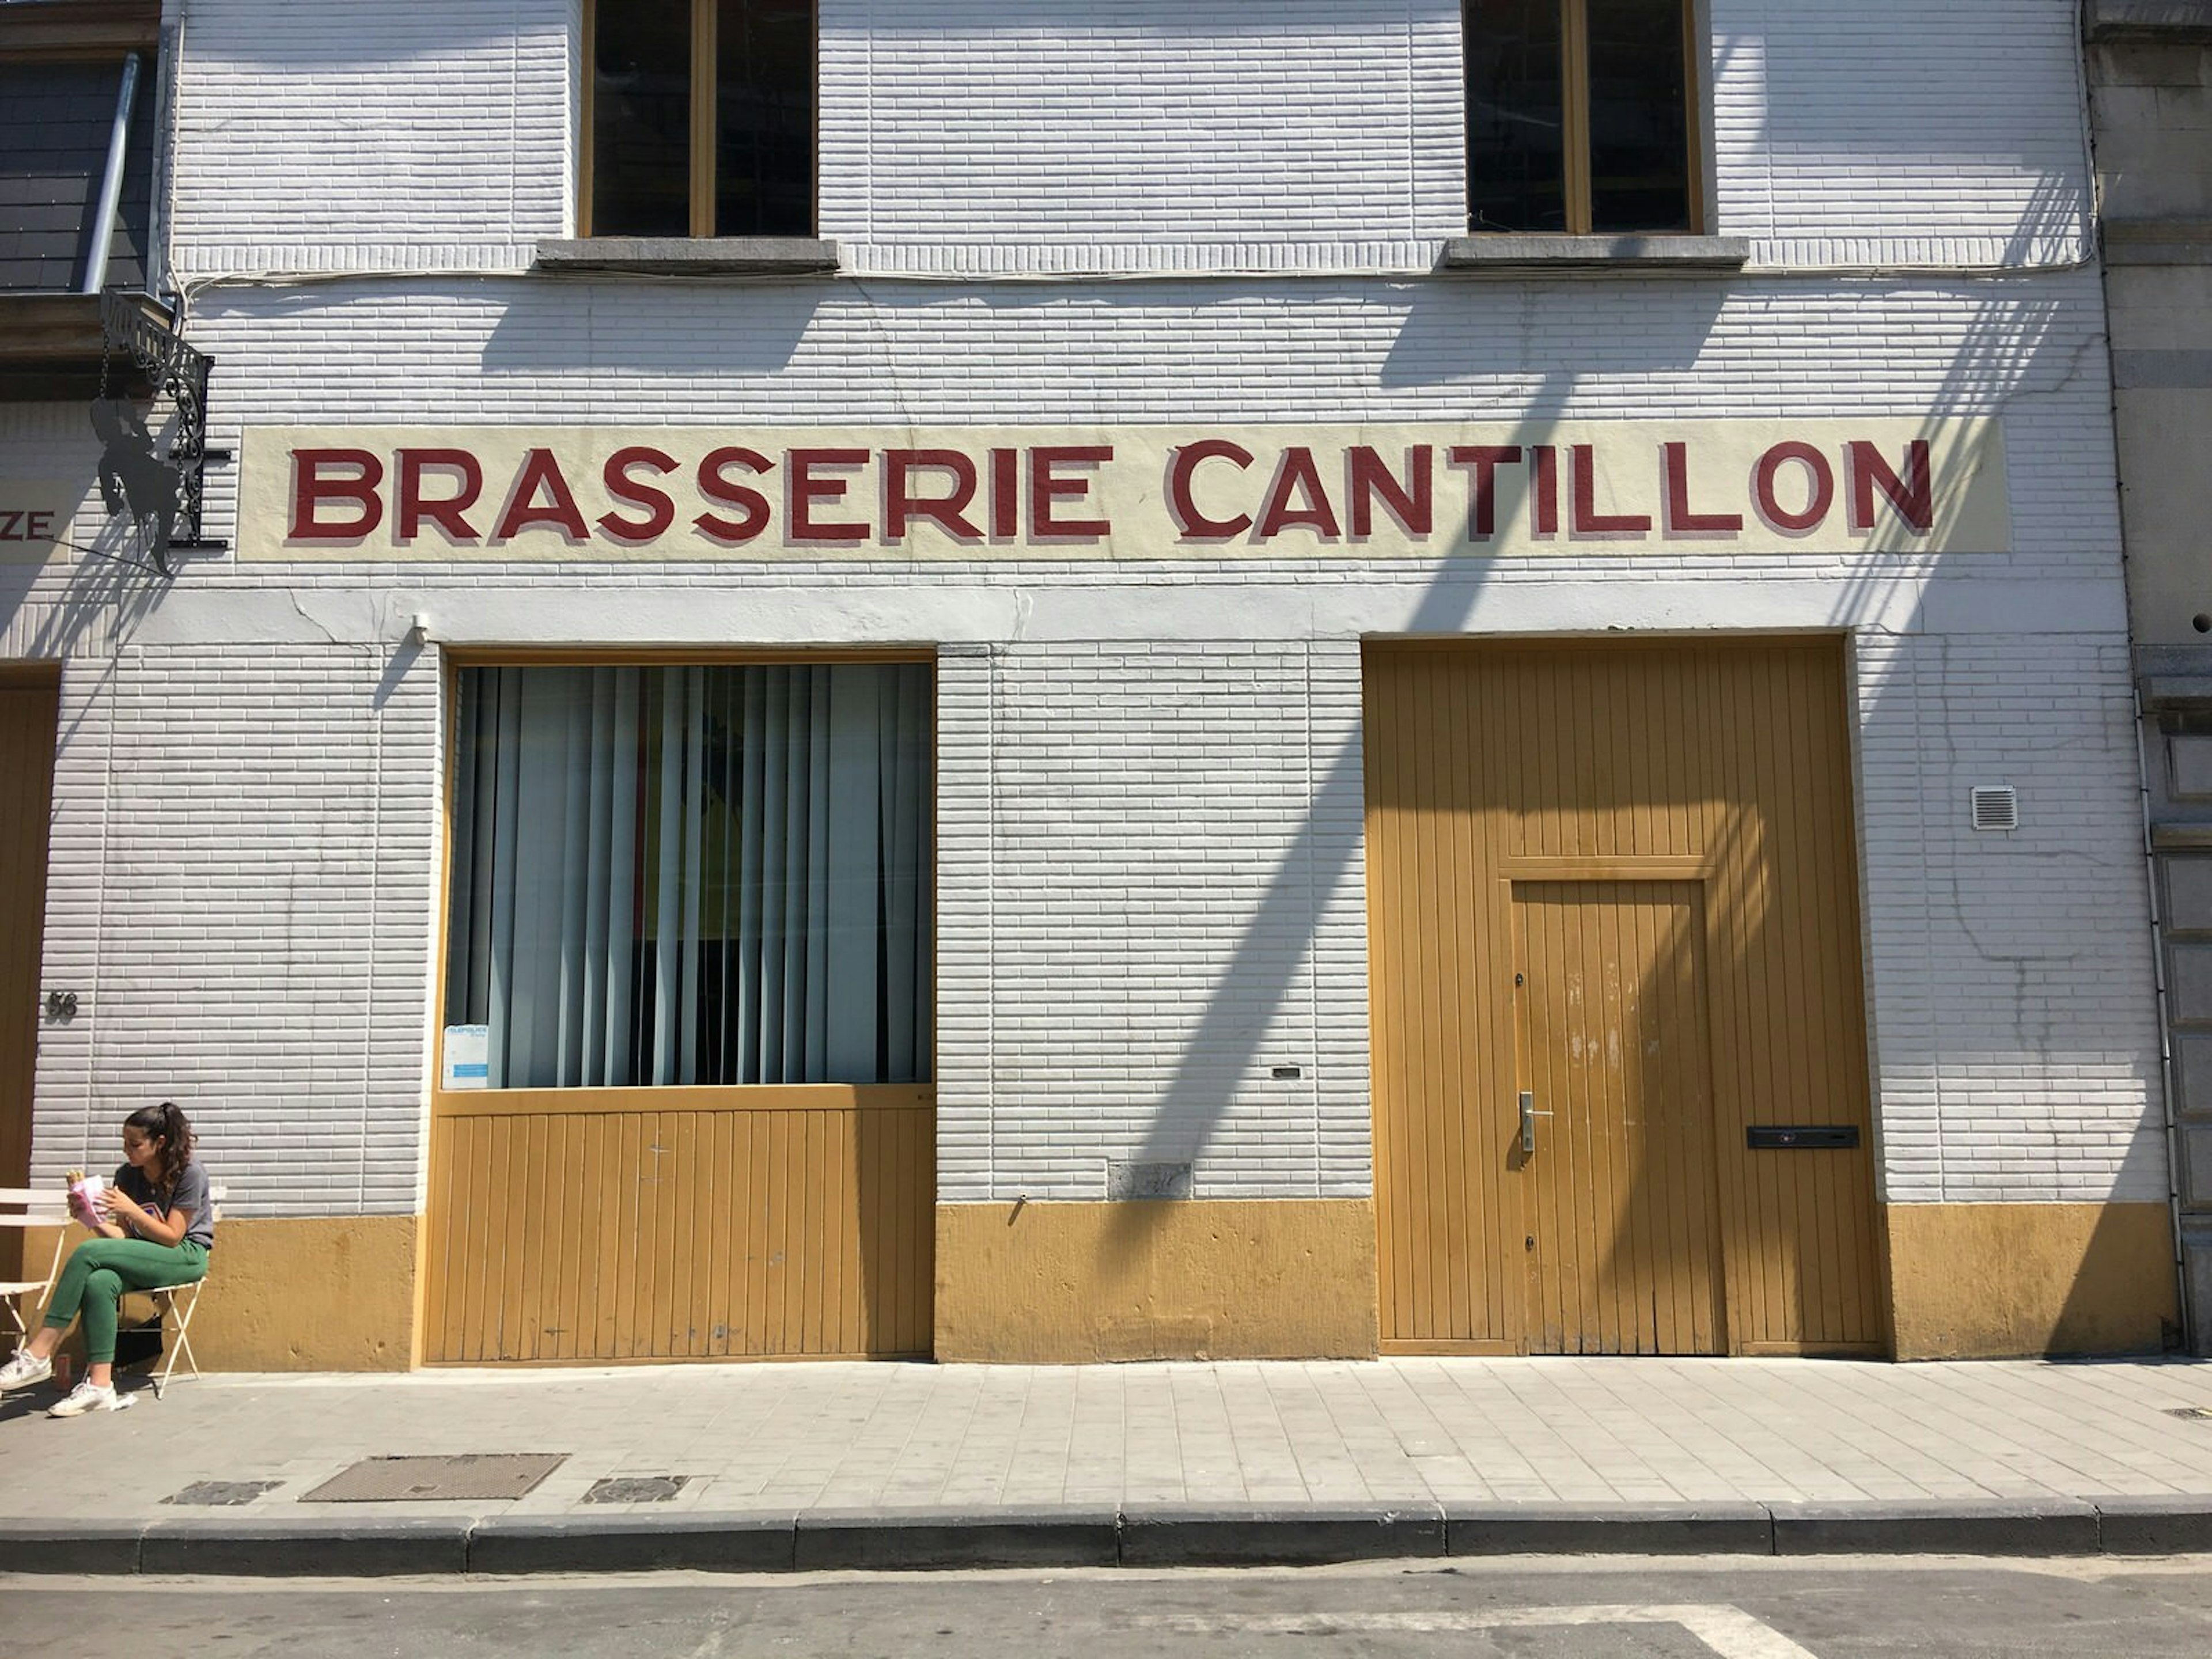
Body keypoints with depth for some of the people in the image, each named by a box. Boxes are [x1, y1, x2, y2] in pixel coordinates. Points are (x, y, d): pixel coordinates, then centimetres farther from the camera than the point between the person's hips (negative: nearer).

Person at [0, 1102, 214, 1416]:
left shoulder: (190, 1175, -11)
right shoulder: (127, 1175, 6)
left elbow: (172, 1237, -12)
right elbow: (124, 1236, 7)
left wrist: (132, 1209, -21)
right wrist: (94, 1220, -12)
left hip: (185, 1257, -6)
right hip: (143, 1258, 6)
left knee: (89, 1252, -25)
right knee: (98, 1282, -31)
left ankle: (39, 1354, -22)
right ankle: (100, 1385, -34)